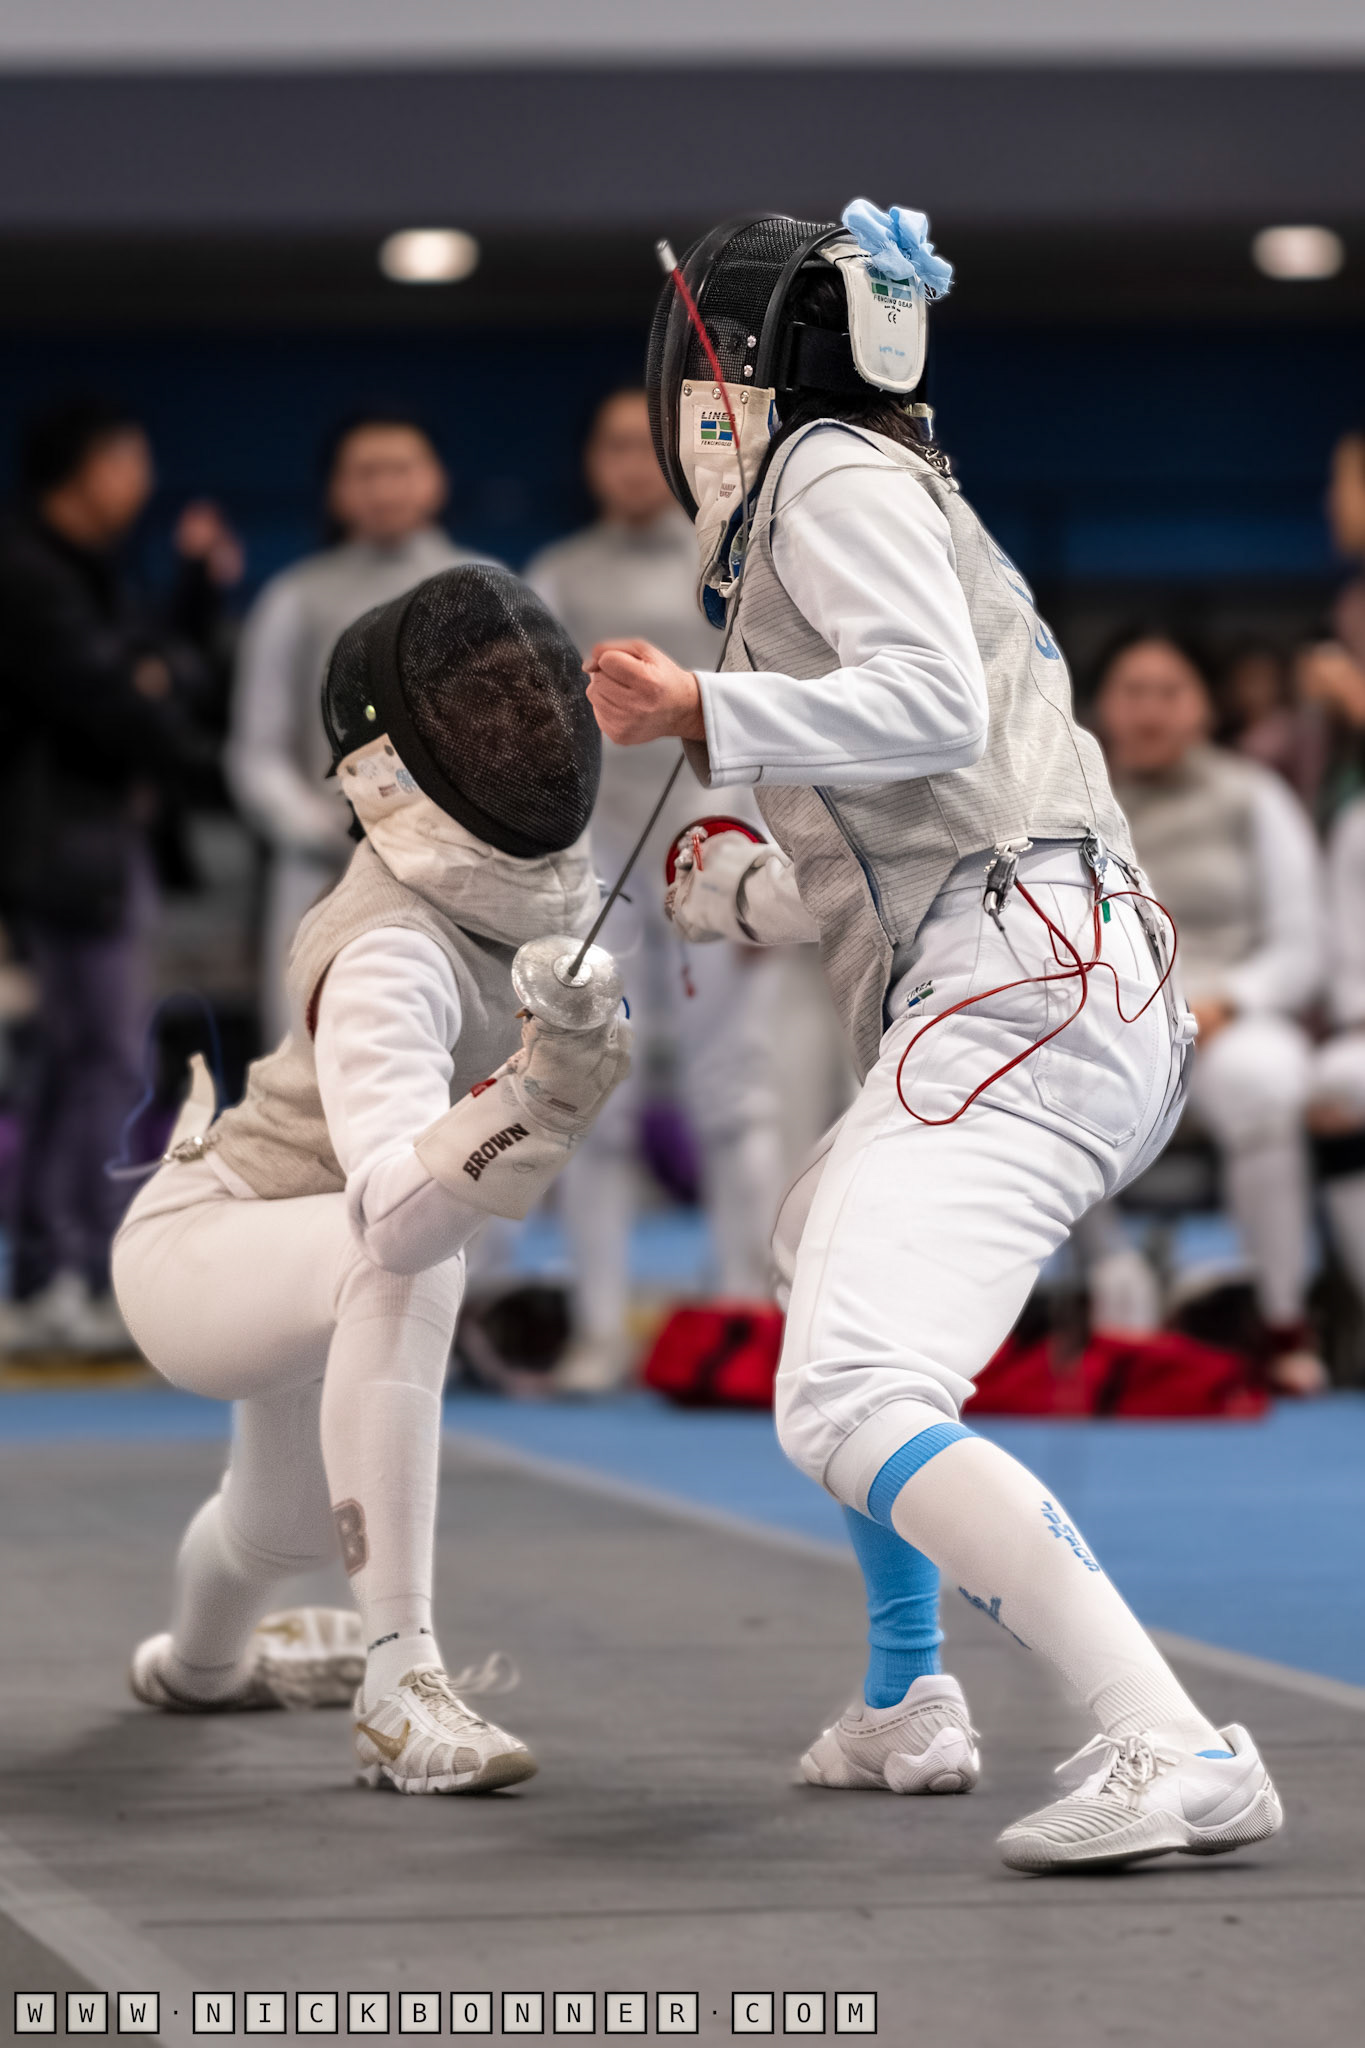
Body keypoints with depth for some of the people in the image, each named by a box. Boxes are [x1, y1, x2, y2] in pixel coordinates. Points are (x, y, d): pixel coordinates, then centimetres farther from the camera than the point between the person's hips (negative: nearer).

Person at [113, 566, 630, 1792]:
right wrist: (539, 1097, -66)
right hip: (205, 1250, -8)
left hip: (307, 1270, 8)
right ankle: (401, 1685, -36)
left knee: (294, 1523, 33)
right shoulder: (388, 954, -37)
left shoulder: (549, 861, -13)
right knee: (409, 1269, -41)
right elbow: (397, 1215, -52)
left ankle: (199, 1657, 69)